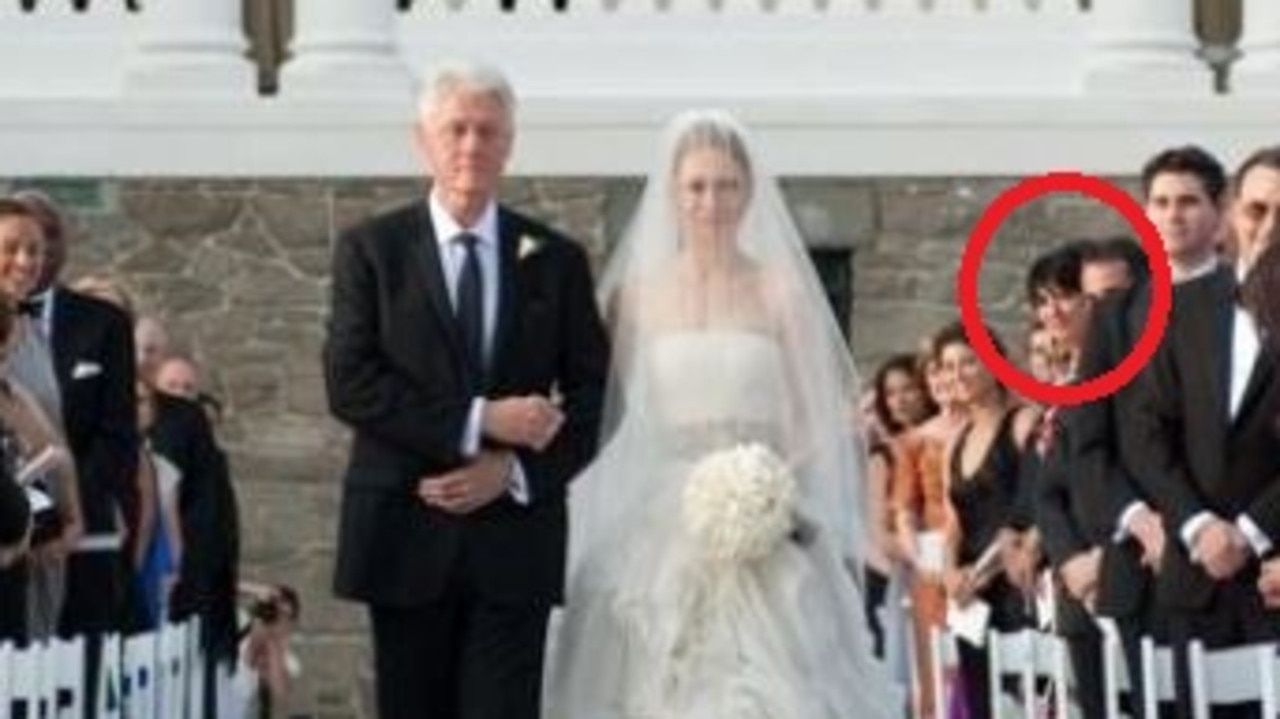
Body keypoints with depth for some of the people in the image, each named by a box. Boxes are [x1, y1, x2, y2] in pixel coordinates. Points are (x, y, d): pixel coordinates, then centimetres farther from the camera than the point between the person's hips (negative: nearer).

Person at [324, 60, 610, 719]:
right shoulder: (371, 249, 3)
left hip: (515, 535, 0)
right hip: (405, 534, 0)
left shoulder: (556, 260, 8)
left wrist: (512, 469, -10)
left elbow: (591, 397, 5)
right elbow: (350, 384, -8)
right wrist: (477, 422, -16)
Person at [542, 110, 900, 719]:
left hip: (767, 545, -1)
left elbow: (815, 420, 3)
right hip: (659, 536, 1)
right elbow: (611, 418, 6)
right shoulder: (636, 294, 5)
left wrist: (780, 499, -12)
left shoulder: (782, 292, 3)